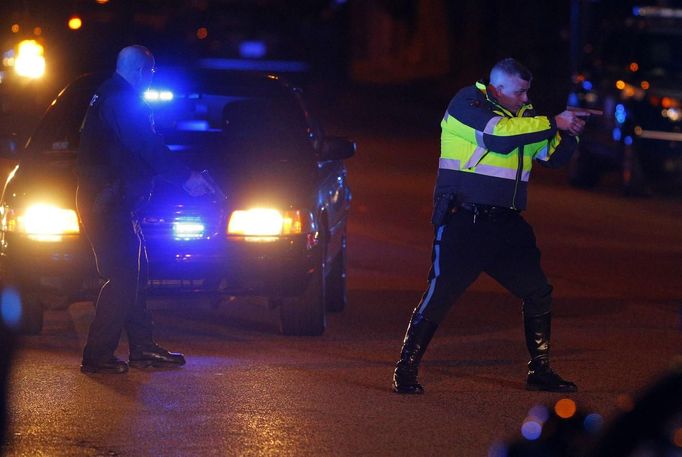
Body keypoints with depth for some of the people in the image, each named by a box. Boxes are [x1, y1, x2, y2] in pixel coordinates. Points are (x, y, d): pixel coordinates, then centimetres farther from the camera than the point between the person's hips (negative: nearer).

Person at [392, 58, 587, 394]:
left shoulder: (524, 115, 14)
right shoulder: (467, 102, -7)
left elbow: (554, 156, 15)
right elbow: (501, 132, -23)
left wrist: (569, 134, -5)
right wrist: (554, 123, -16)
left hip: (507, 226, 7)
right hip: (463, 223, -7)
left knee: (538, 293, 7)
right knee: (439, 295, -10)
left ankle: (540, 371, 18)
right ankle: (406, 371, -2)